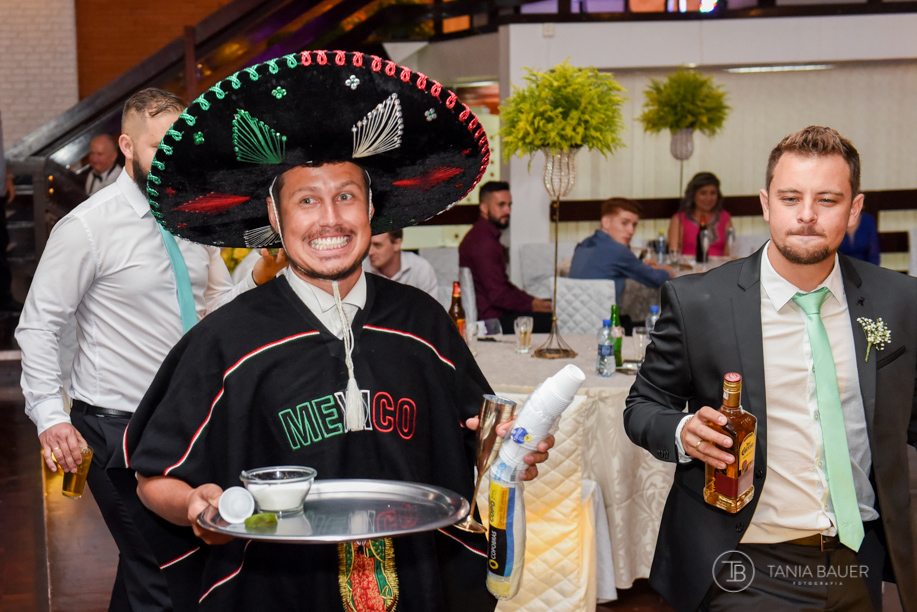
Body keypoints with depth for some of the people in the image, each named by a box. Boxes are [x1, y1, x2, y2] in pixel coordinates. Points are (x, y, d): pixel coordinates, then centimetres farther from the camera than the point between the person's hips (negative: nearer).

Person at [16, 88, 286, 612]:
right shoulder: (88, 226, -11)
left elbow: (218, 306, 14)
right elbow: (39, 326, -9)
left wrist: (260, 279, -6)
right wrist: (51, 416, -17)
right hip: (114, 426, -6)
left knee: (143, 566, 17)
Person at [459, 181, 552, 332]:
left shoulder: (488, 236, 17)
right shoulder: (483, 242, -18)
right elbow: (498, 295, -21)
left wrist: (533, 300, 9)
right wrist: (532, 306, -11)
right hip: (490, 318, -11)